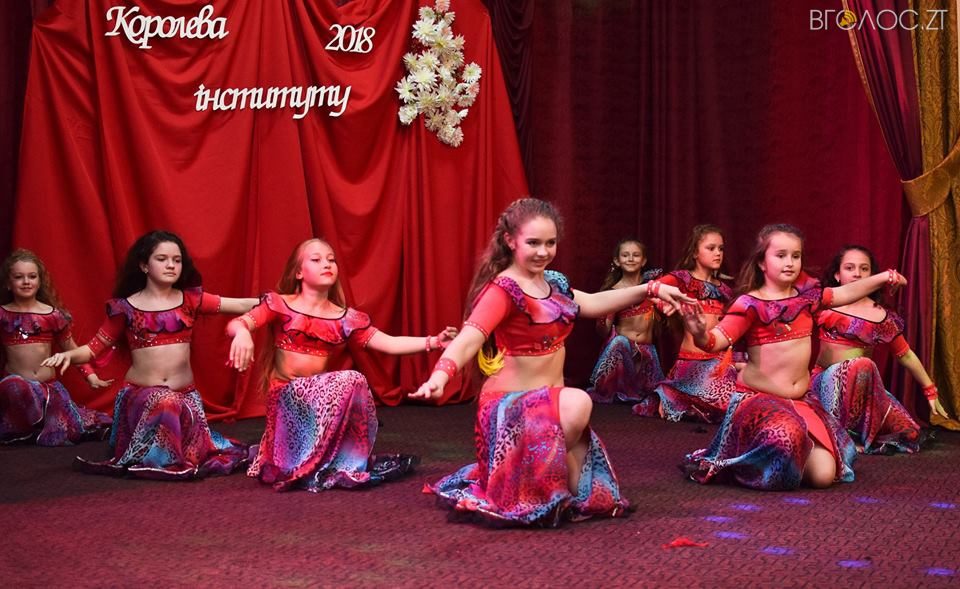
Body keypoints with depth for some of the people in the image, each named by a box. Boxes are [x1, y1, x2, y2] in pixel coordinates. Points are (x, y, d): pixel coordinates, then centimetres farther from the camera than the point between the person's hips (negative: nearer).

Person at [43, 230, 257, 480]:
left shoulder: (190, 299, 5)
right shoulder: (126, 307, 1)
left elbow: (238, 305, -4)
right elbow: (95, 348, 3)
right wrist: (68, 354, -16)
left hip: (185, 393, 3)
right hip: (140, 393, -3)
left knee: (193, 452, -8)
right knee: (165, 404, -34)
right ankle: (156, 459, -9)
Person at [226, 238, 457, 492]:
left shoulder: (347, 318, 5)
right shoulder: (280, 304, -1)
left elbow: (390, 343, -3)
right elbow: (234, 324, -11)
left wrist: (433, 341, -18)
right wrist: (242, 333, -37)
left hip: (320, 395, 5)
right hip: (285, 396, -4)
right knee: (351, 380, -26)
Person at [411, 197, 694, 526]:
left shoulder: (552, 283, 6)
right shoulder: (502, 290, -19)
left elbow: (593, 304, 19)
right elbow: (470, 338, -33)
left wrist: (651, 289, 14)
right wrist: (440, 374, -52)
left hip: (547, 402, 9)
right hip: (513, 402, -9)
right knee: (577, 403, -36)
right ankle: (564, 500, -14)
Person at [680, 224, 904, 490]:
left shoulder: (806, 295, 8)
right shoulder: (750, 304, -11)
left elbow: (845, 293, 24)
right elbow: (718, 340, -22)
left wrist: (883, 278, 21)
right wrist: (701, 334, -44)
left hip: (801, 400, 6)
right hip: (758, 398, -6)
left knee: (823, 475, -9)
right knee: (783, 438, -39)